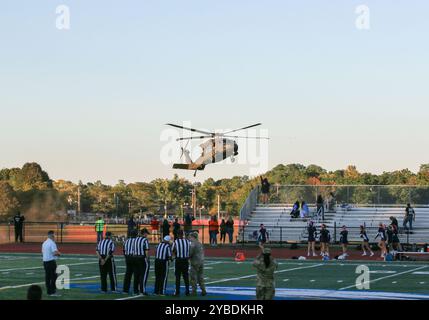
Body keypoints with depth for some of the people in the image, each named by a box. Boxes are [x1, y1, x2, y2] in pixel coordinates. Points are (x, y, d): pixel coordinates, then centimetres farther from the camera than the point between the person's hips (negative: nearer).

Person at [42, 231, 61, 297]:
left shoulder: (44, 243, 12)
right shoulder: (52, 243, -15)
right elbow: (55, 252, -25)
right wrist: (59, 253, -3)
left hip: (45, 261, 8)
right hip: (51, 261, -8)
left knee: (47, 277, 10)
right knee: (54, 277, -4)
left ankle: (49, 292, 13)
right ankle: (52, 292, -7)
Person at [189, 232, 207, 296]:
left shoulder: (193, 244, -12)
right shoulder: (200, 244, 15)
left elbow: (190, 253, -16)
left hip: (195, 263, -8)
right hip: (201, 262, 8)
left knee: (193, 277, -1)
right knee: (200, 277, 12)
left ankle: (194, 291, -1)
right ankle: (203, 290, 8)